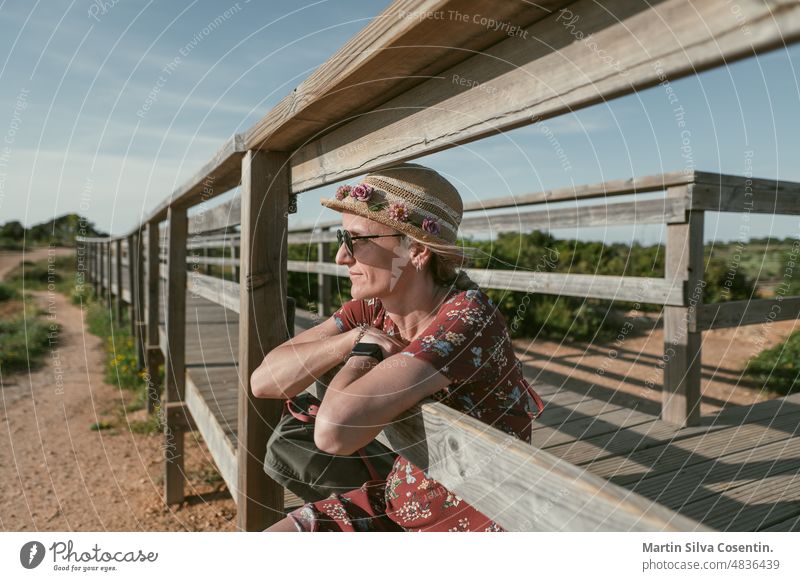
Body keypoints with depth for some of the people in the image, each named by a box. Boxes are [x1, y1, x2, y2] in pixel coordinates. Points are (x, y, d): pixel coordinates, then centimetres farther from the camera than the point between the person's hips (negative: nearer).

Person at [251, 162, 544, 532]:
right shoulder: (374, 308, -5)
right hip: (399, 506, 6)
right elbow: (264, 381, -8)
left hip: (474, 521, -6)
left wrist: (364, 352, -17)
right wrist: (355, 338, -20)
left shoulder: (467, 316, -26)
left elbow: (335, 430, -35)